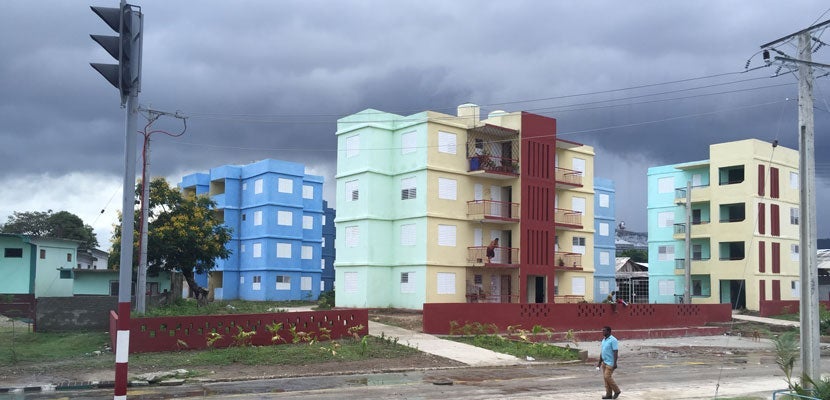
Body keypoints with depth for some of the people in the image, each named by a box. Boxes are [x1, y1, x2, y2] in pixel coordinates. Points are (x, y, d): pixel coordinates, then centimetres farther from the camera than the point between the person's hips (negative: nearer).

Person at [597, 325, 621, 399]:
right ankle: (608, 394, 11)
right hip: (604, 362, 9)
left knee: (607, 377, -13)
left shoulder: (613, 340, -13)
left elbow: (616, 352, -17)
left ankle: (617, 391, 4)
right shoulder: (604, 340, 14)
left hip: (610, 363, -9)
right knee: (605, 378, 6)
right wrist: (599, 362, 21)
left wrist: (615, 363, -23)